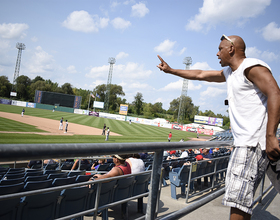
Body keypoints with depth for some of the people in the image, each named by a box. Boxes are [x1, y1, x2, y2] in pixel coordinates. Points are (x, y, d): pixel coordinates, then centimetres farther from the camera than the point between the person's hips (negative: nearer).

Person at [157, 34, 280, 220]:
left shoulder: (252, 67, -8)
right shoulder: (229, 72, 22)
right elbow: (200, 74, 32)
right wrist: (170, 70, 37)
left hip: (254, 143, -10)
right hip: (244, 143, 10)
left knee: (238, 199, -13)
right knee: (242, 199, 13)